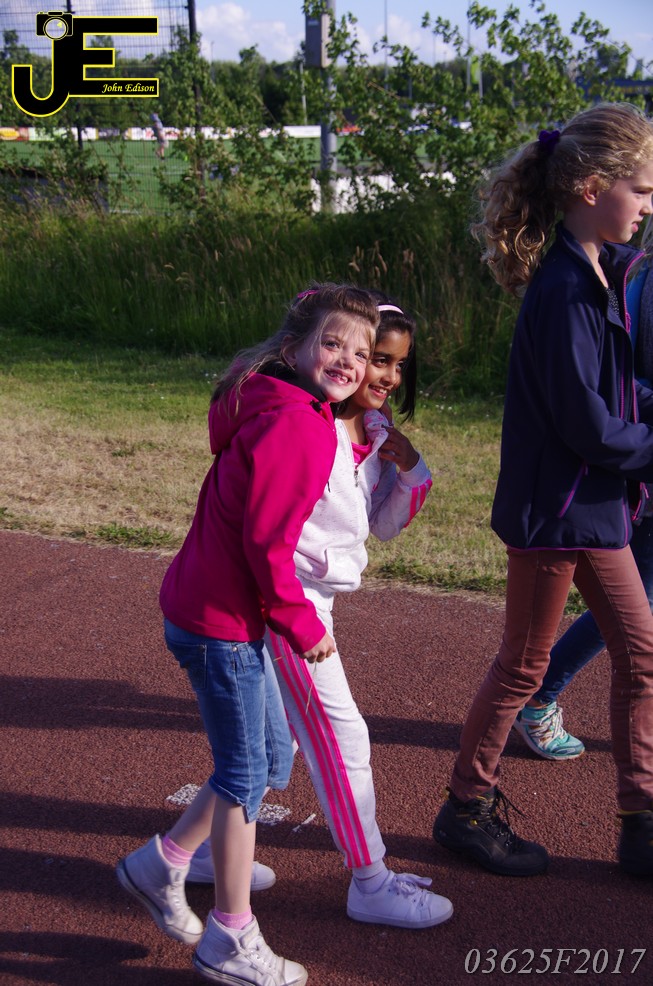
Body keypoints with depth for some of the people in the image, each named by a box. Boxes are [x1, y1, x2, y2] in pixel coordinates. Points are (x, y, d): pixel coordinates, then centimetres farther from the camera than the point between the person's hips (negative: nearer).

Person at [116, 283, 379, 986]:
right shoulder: (300, 427, -21)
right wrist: (301, 625, -10)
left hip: (210, 607, 10)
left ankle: (159, 865, 32)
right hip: (220, 622, -10)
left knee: (271, 760, 19)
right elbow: (267, 542, -23)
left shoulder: (274, 412, 11)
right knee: (245, 774, 3)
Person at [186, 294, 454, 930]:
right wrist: (322, 557, -19)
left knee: (281, 733, 19)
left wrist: (409, 467, -5)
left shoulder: (375, 431, 6)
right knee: (341, 736, -1)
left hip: (317, 597, 9)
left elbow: (386, 525, 10)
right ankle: (370, 883, 14)